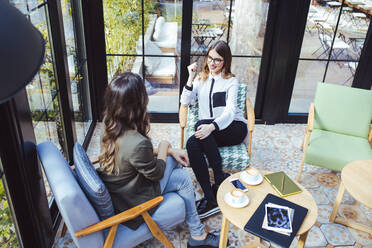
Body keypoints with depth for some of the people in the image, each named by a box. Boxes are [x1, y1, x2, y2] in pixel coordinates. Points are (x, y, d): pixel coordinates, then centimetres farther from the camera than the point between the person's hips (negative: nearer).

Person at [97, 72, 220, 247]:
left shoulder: (111, 130, -10)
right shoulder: (138, 143, -37)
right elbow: (156, 173, -18)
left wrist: (170, 151, 3)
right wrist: (164, 146, -1)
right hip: (132, 202, -8)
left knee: (174, 158, 13)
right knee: (183, 178, 6)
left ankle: (191, 205, 36)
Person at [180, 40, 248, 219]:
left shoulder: (231, 81, 5)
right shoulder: (201, 79, 19)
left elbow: (230, 111, -11)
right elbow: (185, 102, 8)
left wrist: (211, 126, -30)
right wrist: (191, 79, -4)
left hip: (233, 128, -3)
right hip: (211, 134, 4)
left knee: (202, 124, -33)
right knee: (192, 144, -30)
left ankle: (220, 178, -24)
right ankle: (210, 199, -31)